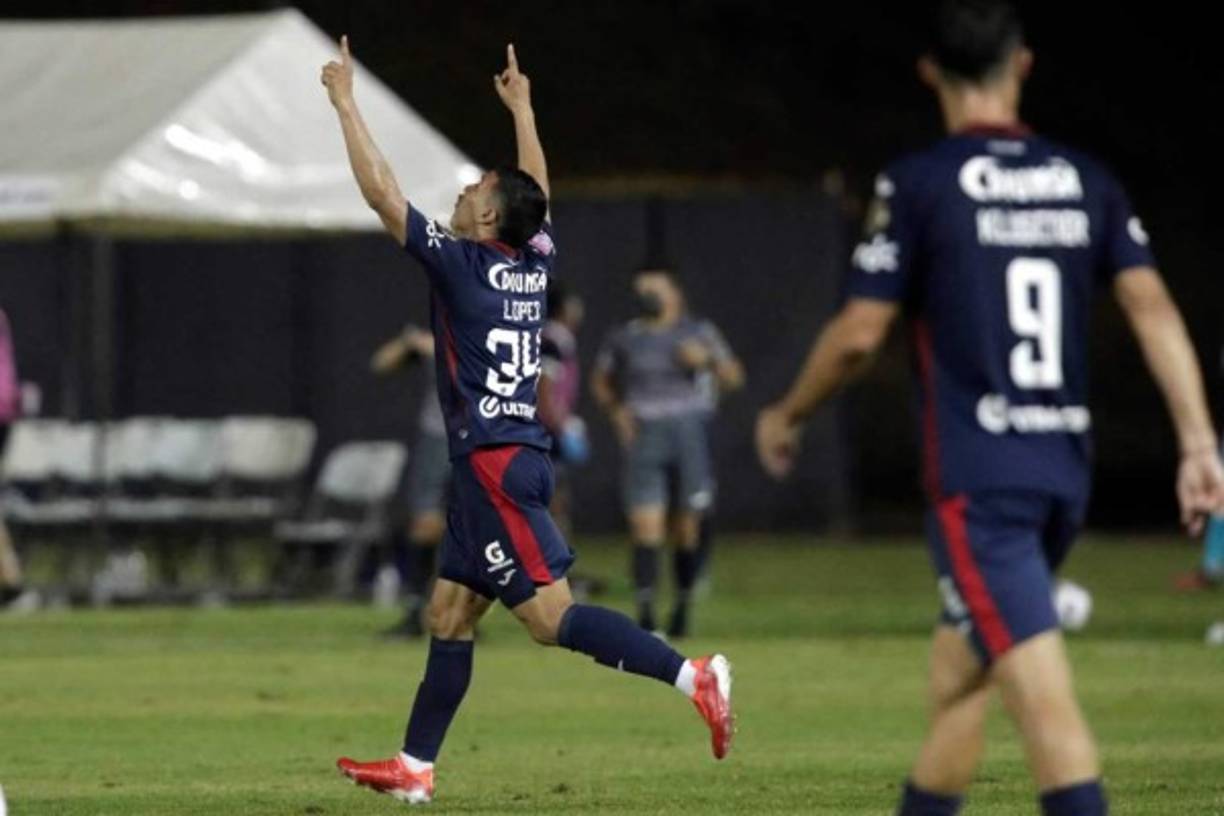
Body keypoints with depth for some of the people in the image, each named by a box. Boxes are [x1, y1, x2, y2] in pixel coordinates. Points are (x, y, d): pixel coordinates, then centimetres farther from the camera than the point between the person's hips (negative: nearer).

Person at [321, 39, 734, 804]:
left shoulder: (461, 264, -10)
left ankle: (691, 674, -23)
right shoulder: (535, 264, 9)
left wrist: (346, 101, 0)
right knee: (449, 616, 11)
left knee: (551, 614, -13)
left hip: (495, 465, -9)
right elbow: (537, 190, 29)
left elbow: (382, 191, -8)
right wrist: (521, 108, 39)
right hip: (513, 460, 9)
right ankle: (414, 767, 13)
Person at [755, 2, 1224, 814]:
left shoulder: (919, 183, -5)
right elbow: (1153, 306, 0)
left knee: (1043, 695, -14)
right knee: (958, 673, 20)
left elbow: (859, 334, -5)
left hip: (978, 483, -6)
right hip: (1065, 473, 6)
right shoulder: (1085, 180, 9)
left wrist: (786, 416, 12)